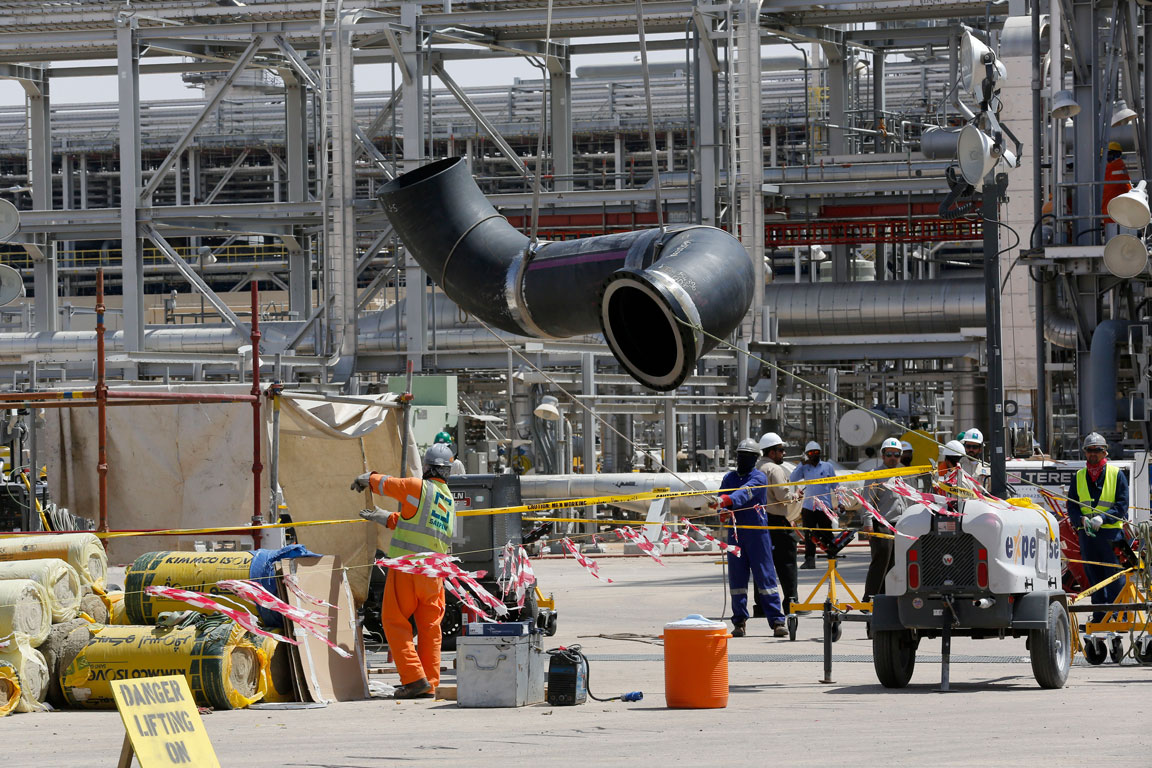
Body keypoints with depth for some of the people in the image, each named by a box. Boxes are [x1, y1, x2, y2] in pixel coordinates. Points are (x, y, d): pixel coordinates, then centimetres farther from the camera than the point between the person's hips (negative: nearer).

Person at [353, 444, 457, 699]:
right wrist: (381, 517, 38)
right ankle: (429, 685, 8)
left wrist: (366, 478, 30)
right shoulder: (449, 500, 15)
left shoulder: (418, 487, -7)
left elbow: (384, 483, 7)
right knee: (429, 628, 9)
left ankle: (414, 678, -8)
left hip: (408, 568, -6)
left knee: (395, 621, 1)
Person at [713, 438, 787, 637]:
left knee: (765, 575, -5)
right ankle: (739, 622, 9)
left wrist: (728, 500, -39)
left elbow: (746, 492, -22)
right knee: (737, 577, 3)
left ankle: (777, 621, -3)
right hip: (735, 532, 4)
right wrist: (723, 511, -14)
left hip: (757, 532, -4)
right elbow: (720, 500, 10)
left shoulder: (758, 477, -3)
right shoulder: (729, 478, 13)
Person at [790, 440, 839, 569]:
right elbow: (793, 479, 0)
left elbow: (835, 485, 9)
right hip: (808, 507, 2)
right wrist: (802, 465, -4)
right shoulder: (805, 468, 11)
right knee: (809, 535, 2)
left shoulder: (827, 467, 7)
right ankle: (809, 560, 6)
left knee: (826, 534, -3)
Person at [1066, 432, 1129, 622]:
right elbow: (1072, 506, 9)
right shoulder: (1079, 477, 13)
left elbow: (1122, 505, -2)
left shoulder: (1116, 475, 4)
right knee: (1093, 577, 7)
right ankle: (1099, 616, 13)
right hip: (1086, 534, 4)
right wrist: (1082, 520, -13)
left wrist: (1102, 518, -17)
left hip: (1111, 532, -4)